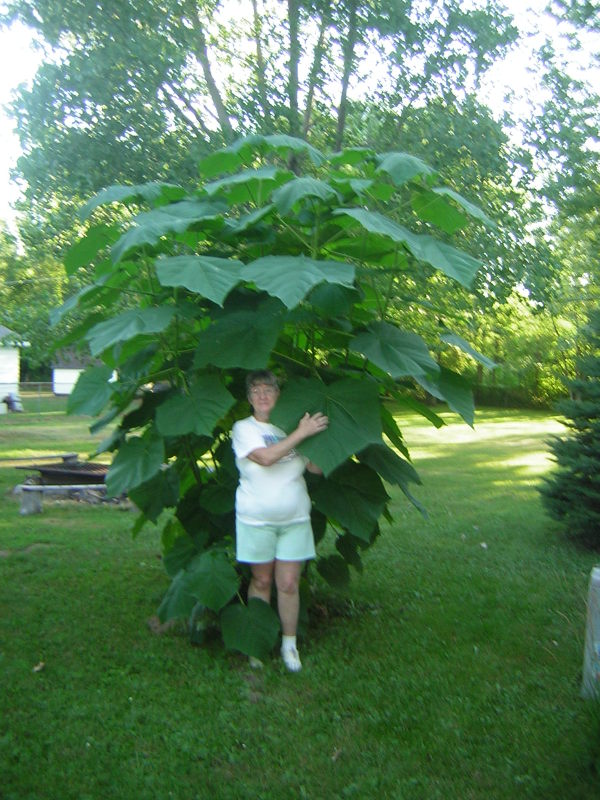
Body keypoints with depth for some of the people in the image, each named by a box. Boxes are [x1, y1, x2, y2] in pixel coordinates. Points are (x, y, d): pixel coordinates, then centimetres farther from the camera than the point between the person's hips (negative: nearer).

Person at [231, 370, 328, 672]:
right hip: (256, 520, -2)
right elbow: (265, 457, -22)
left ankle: (289, 644, 20)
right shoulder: (244, 428, -3)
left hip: (295, 519, 2)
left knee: (288, 585, 4)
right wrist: (301, 433, -20)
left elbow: (317, 466, 2)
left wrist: (319, 434, -12)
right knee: (261, 582, 10)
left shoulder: (291, 425, 6)